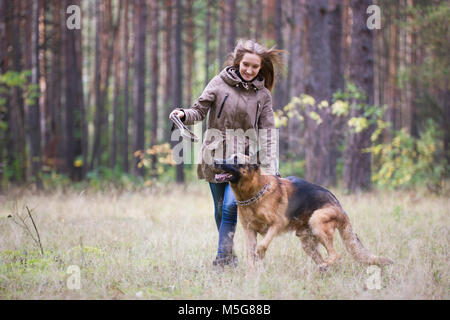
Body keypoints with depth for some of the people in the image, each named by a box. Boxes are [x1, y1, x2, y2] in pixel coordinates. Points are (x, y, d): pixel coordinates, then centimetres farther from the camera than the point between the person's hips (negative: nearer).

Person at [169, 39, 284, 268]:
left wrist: (270, 167, -7)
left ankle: (223, 258, -13)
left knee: (231, 205, -16)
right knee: (220, 209, 5)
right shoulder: (219, 83, -3)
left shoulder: (263, 94, 3)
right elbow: (200, 110, -2)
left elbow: (267, 133, 2)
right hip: (215, 156, 0)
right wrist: (184, 115, -25)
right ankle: (229, 255, 21)